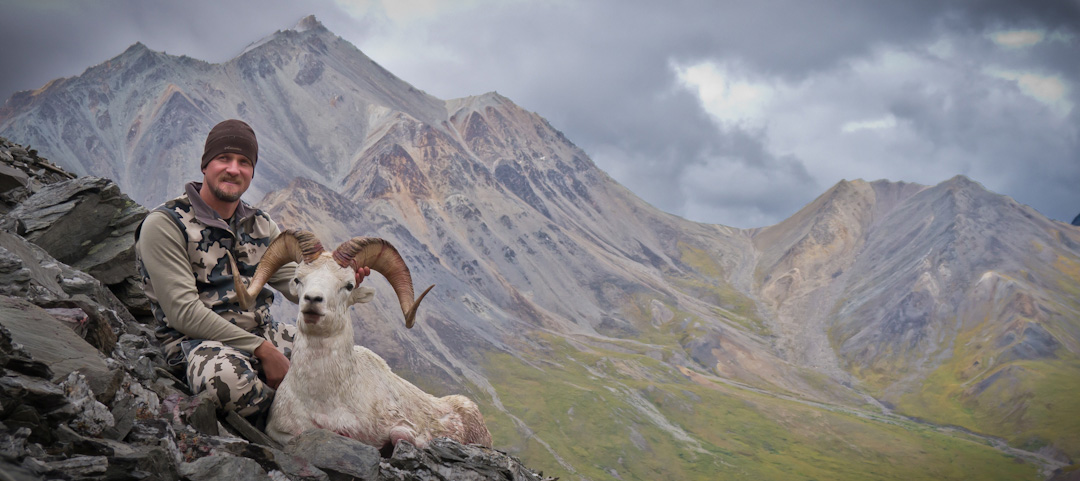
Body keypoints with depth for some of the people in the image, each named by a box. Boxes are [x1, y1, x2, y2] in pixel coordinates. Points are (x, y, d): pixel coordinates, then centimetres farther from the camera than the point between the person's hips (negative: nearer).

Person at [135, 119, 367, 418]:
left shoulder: (260, 225, 13)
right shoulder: (164, 225, -9)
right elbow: (185, 313, -18)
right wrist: (263, 350, -23)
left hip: (263, 333, 6)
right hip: (197, 342, -6)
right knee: (228, 377, -39)